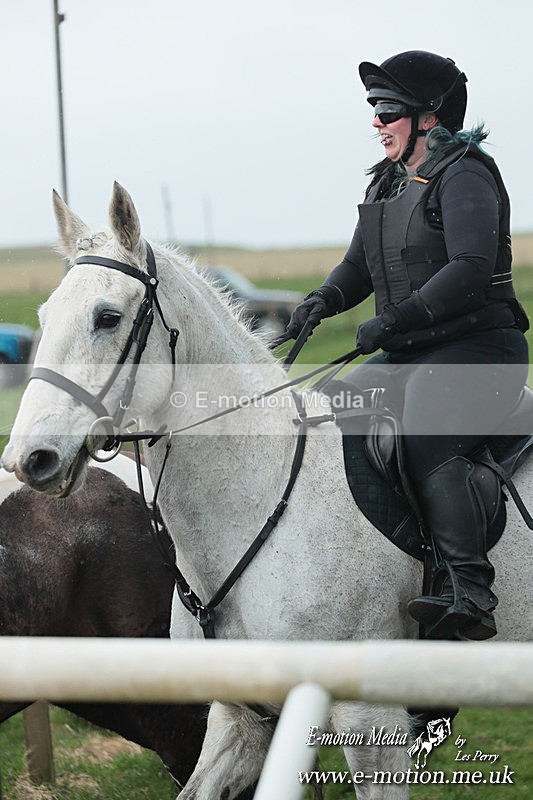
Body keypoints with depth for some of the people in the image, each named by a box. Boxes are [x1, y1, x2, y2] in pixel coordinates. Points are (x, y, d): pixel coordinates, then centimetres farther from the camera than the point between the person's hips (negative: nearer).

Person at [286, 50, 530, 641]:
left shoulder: (465, 176, -10)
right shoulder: (387, 183, 16)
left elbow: (471, 269, -23)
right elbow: (359, 265, 19)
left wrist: (397, 319, -26)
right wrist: (323, 300, -3)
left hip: (478, 350, -10)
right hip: (410, 354, 10)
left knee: (426, 442, -33)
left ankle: (468, 594, -40)